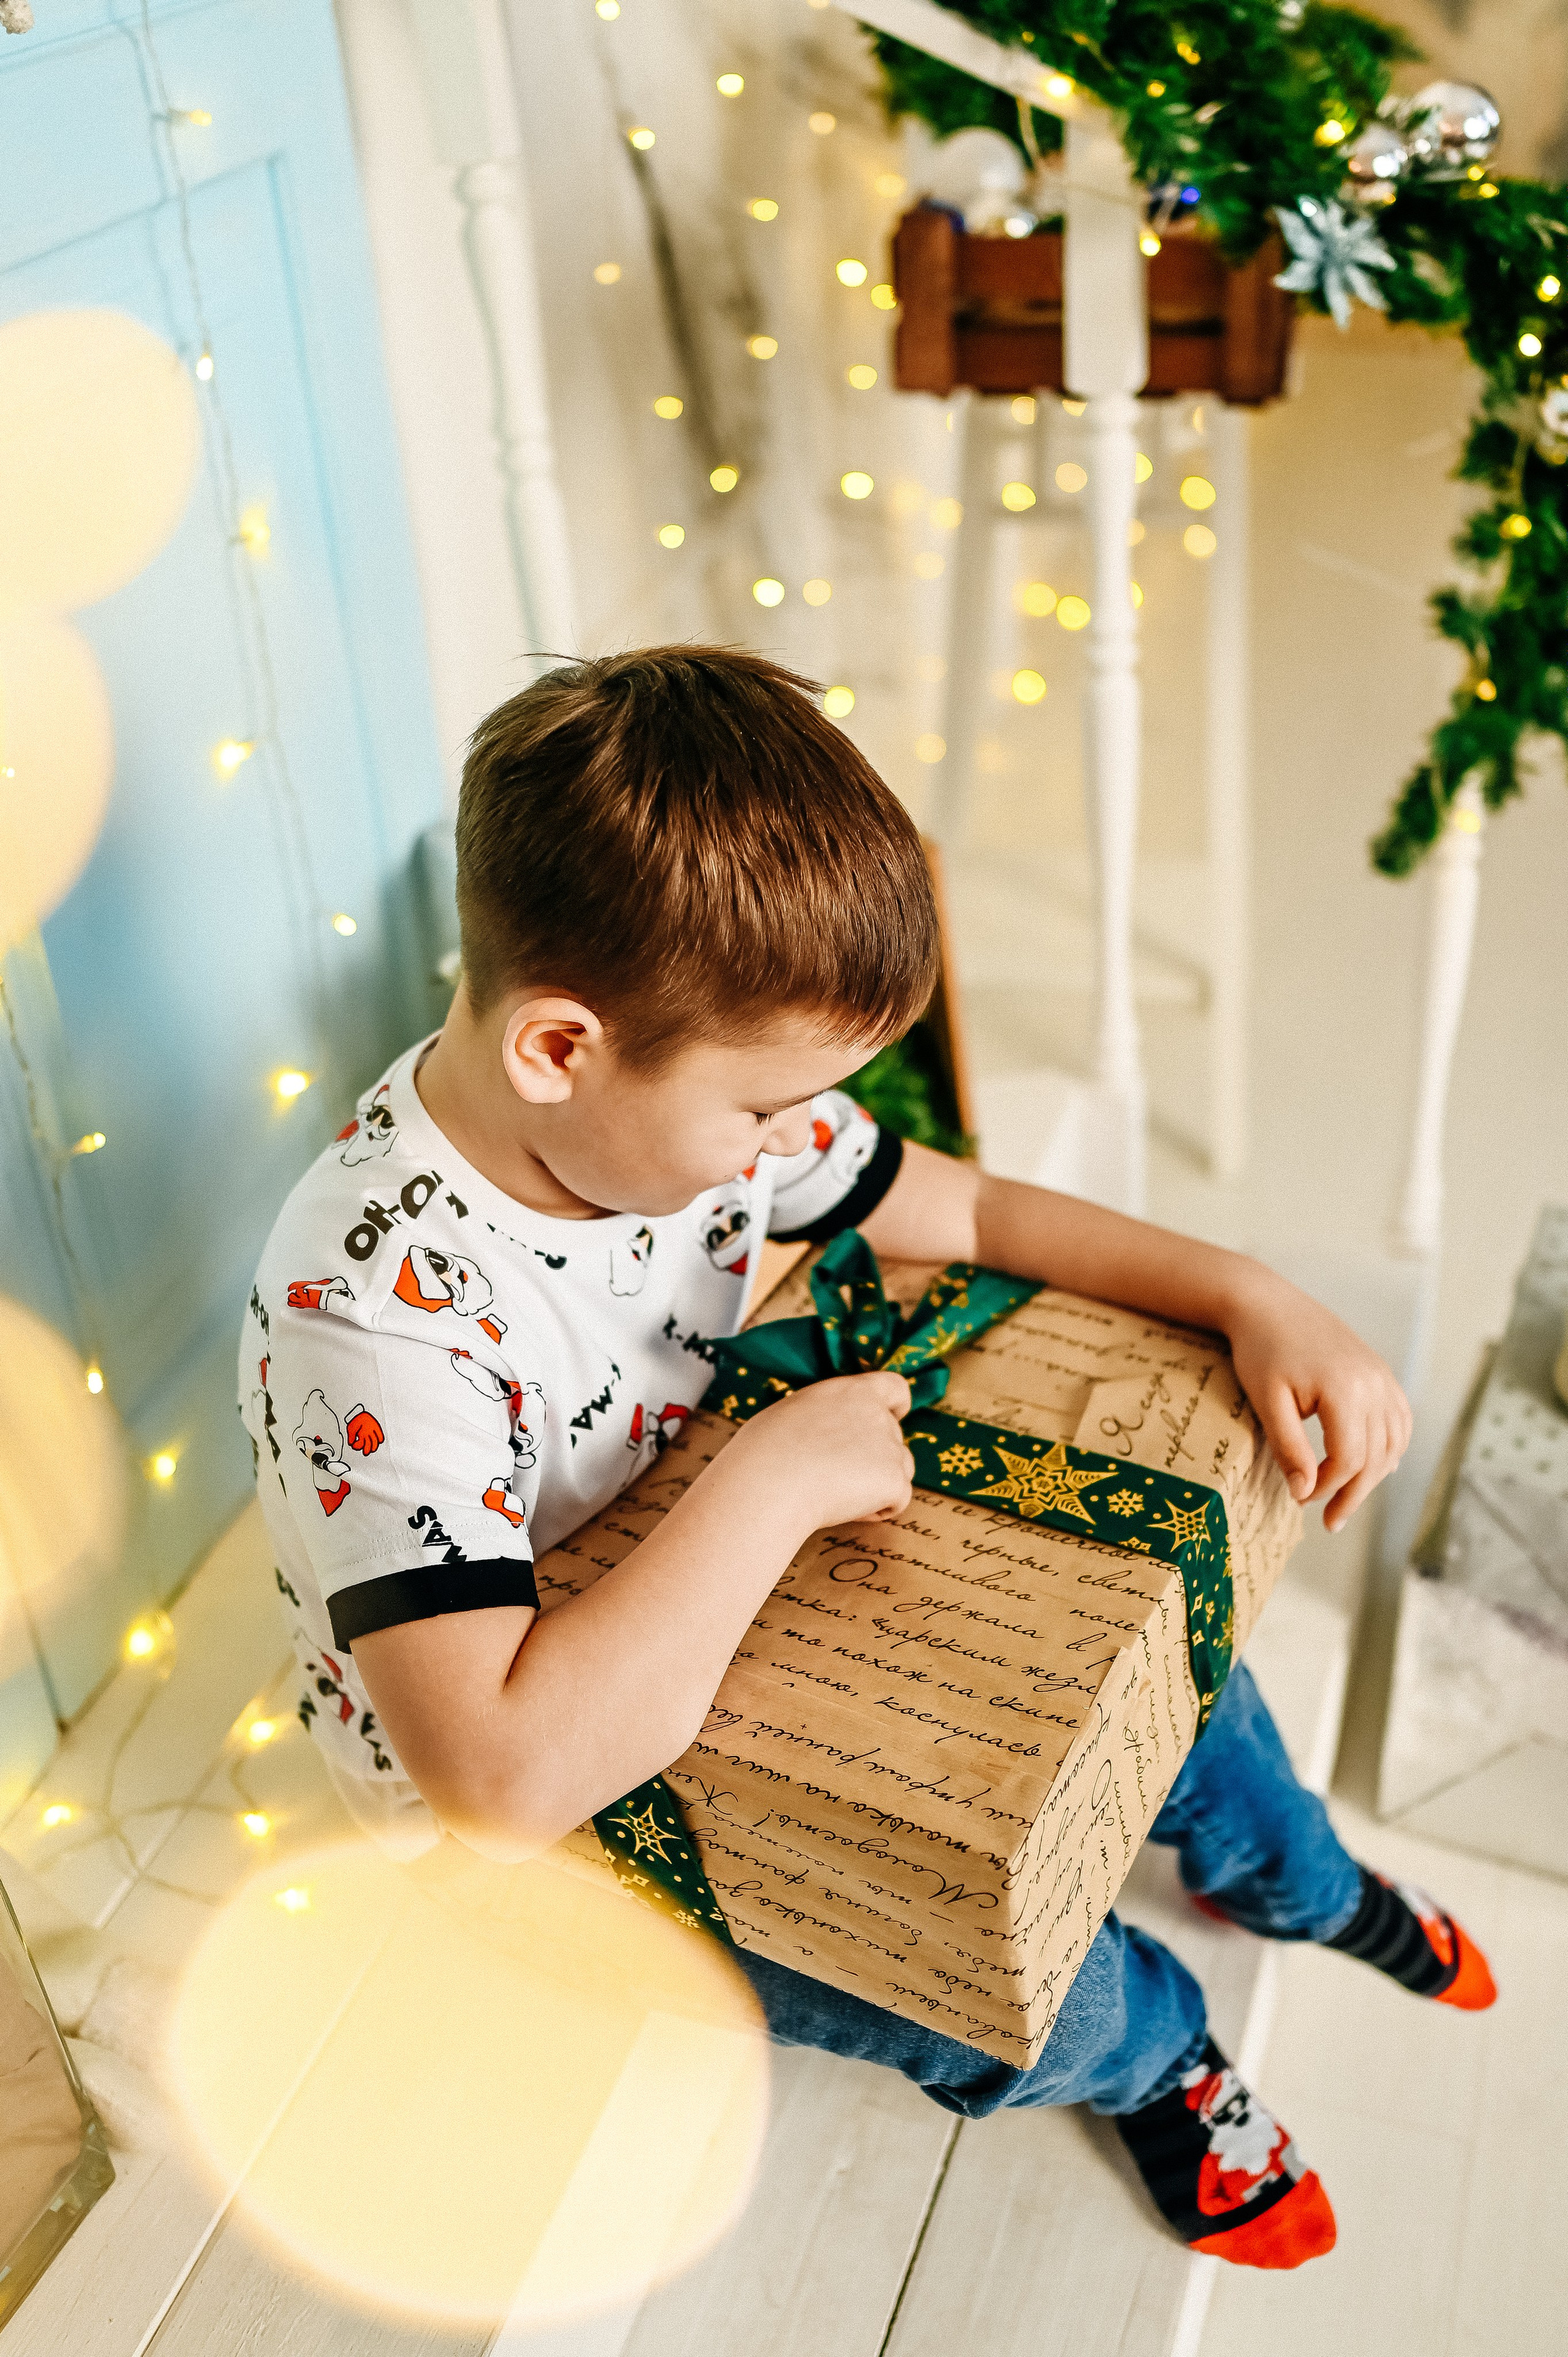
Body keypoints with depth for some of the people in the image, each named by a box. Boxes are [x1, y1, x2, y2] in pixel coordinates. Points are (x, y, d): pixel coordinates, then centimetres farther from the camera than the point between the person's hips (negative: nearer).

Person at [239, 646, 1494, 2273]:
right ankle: (1158, 2048, 21)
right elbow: (505, 1774, -45)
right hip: (543, 1804, -6)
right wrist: (773, 1480, -39)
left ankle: (1296, 1880, 40)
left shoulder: (691, 1086, -16)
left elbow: (968, 1210, -1)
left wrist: (1249, 1297, -14)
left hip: (724, 1611, 7)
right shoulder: (370, 1312, -38)